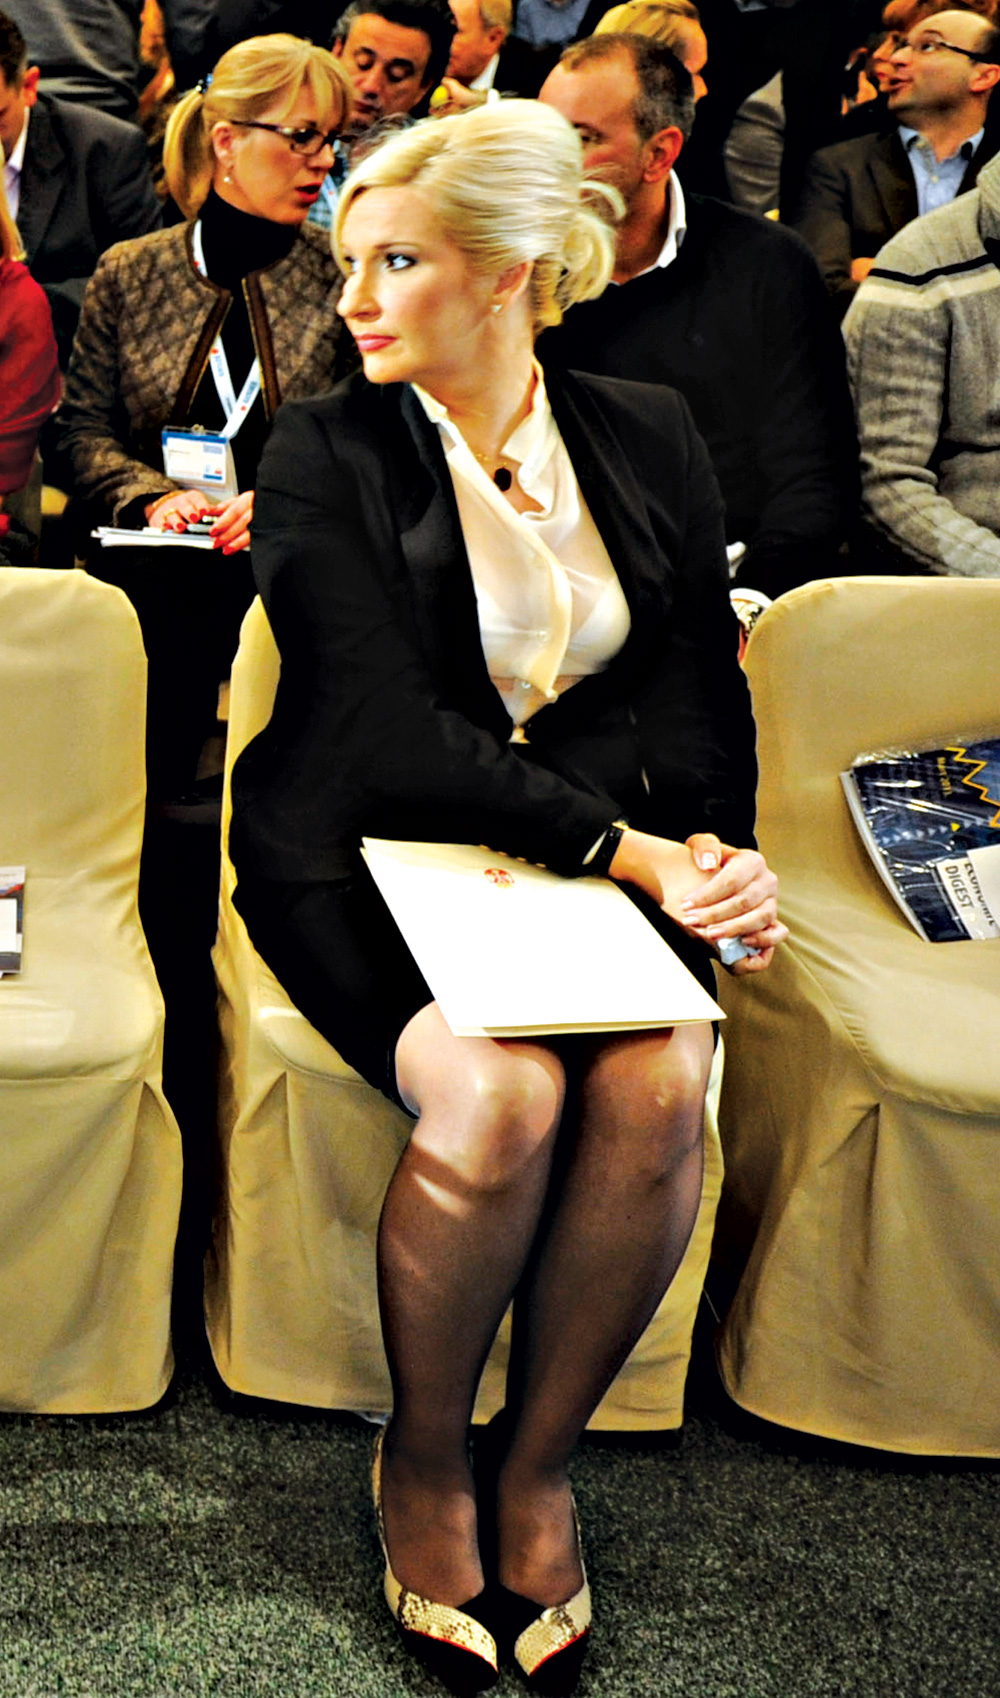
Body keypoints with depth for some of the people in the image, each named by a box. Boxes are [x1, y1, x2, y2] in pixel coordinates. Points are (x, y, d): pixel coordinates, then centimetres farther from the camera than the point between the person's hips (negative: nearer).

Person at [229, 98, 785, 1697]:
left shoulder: (648, 441, 9)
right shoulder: (323, 456, -3)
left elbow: (704, 685, 7)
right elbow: (393, 731, -13)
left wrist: (714, 848, -13)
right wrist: (624, 846, -21)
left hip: (603, 853, 3)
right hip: (364, 852, -3)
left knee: (657, 1088, -27)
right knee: (499, 1096, -31)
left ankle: (538, 1460, -3)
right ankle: (424, 1457, -2)